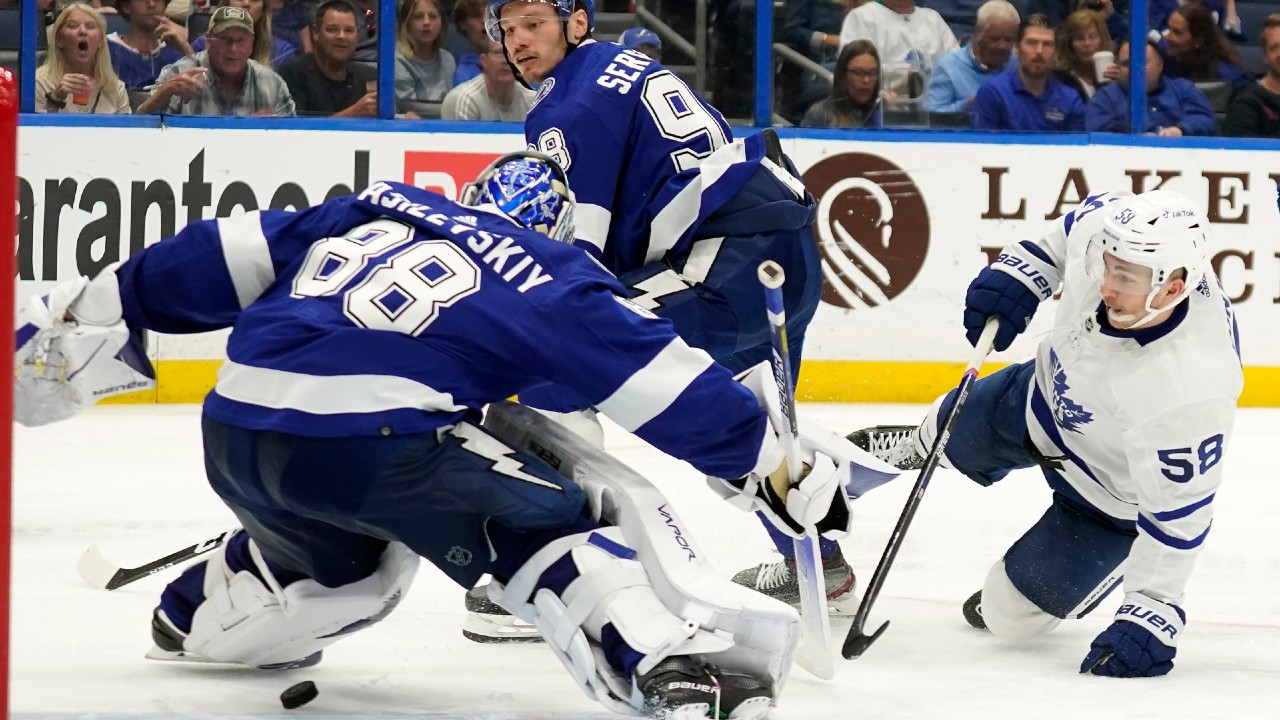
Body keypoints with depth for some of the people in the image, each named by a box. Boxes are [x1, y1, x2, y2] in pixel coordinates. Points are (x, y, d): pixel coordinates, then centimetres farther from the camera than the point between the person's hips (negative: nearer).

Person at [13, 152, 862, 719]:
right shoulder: (554, 279, 12)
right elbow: (668, 385, 9)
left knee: (349, 560, 34)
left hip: (234, 432, 6)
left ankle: (195, 619, 50)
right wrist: (783, 469, 17)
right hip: (368, 436, -6)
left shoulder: (377, 209, 26)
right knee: (553, 528, 0)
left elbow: (227, 258, 23)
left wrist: (90, 314, 29)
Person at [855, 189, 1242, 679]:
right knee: (954, 432, 31)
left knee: (1012, 611, 1)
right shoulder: (1104, 227, -32)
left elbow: (1178, 512, -34)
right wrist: (1016, 273, -15)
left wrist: (1153, 612, -30)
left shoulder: (1191, 394, -46)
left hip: (1113, 493, -6)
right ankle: (912, 453, 67)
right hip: (1047, 392, 6)